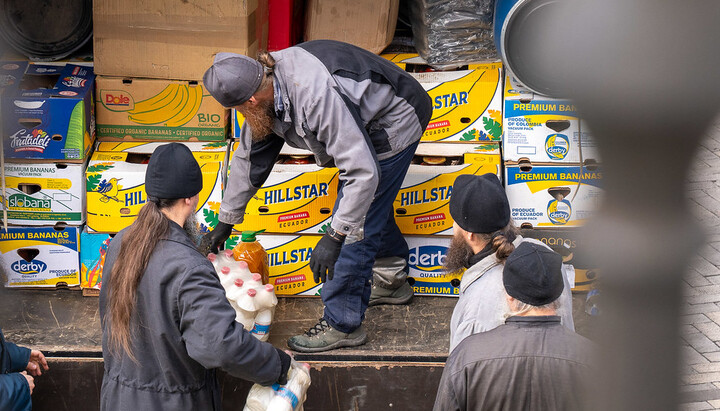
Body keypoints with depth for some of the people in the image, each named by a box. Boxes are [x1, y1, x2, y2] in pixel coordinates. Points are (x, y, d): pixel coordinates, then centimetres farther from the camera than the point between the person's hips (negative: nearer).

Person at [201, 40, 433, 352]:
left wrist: (333, 237, -39)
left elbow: (363, 173, -40)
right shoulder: (265, 83, -11)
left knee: (358, 220, -10)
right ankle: (392, 280, 47)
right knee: (371, 203, 26)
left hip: (395, 124, -10)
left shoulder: (317, 97, -41)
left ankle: (342, 324, 1)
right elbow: (249, 156, 4)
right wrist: (225, 221, 11)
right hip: (368, 124, 10)